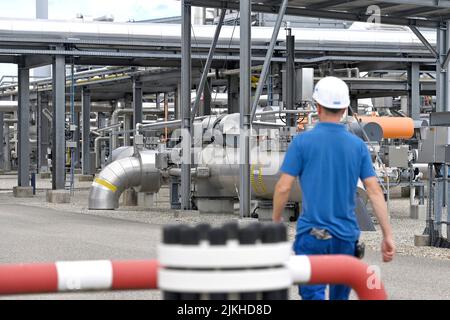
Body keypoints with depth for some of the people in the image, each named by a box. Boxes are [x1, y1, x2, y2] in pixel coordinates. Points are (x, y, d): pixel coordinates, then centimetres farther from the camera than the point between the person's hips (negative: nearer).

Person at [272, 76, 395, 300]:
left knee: (313, 295, -6)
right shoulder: (358, 146, 3)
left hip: (312, 234, -4)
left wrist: (276, 220, 10)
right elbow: (375, 192, -1)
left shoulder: (303, 142, -6)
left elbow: (283, 187, -7)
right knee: (341, 295, 18)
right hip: (346, 236, 4)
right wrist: (388, 236, 1)